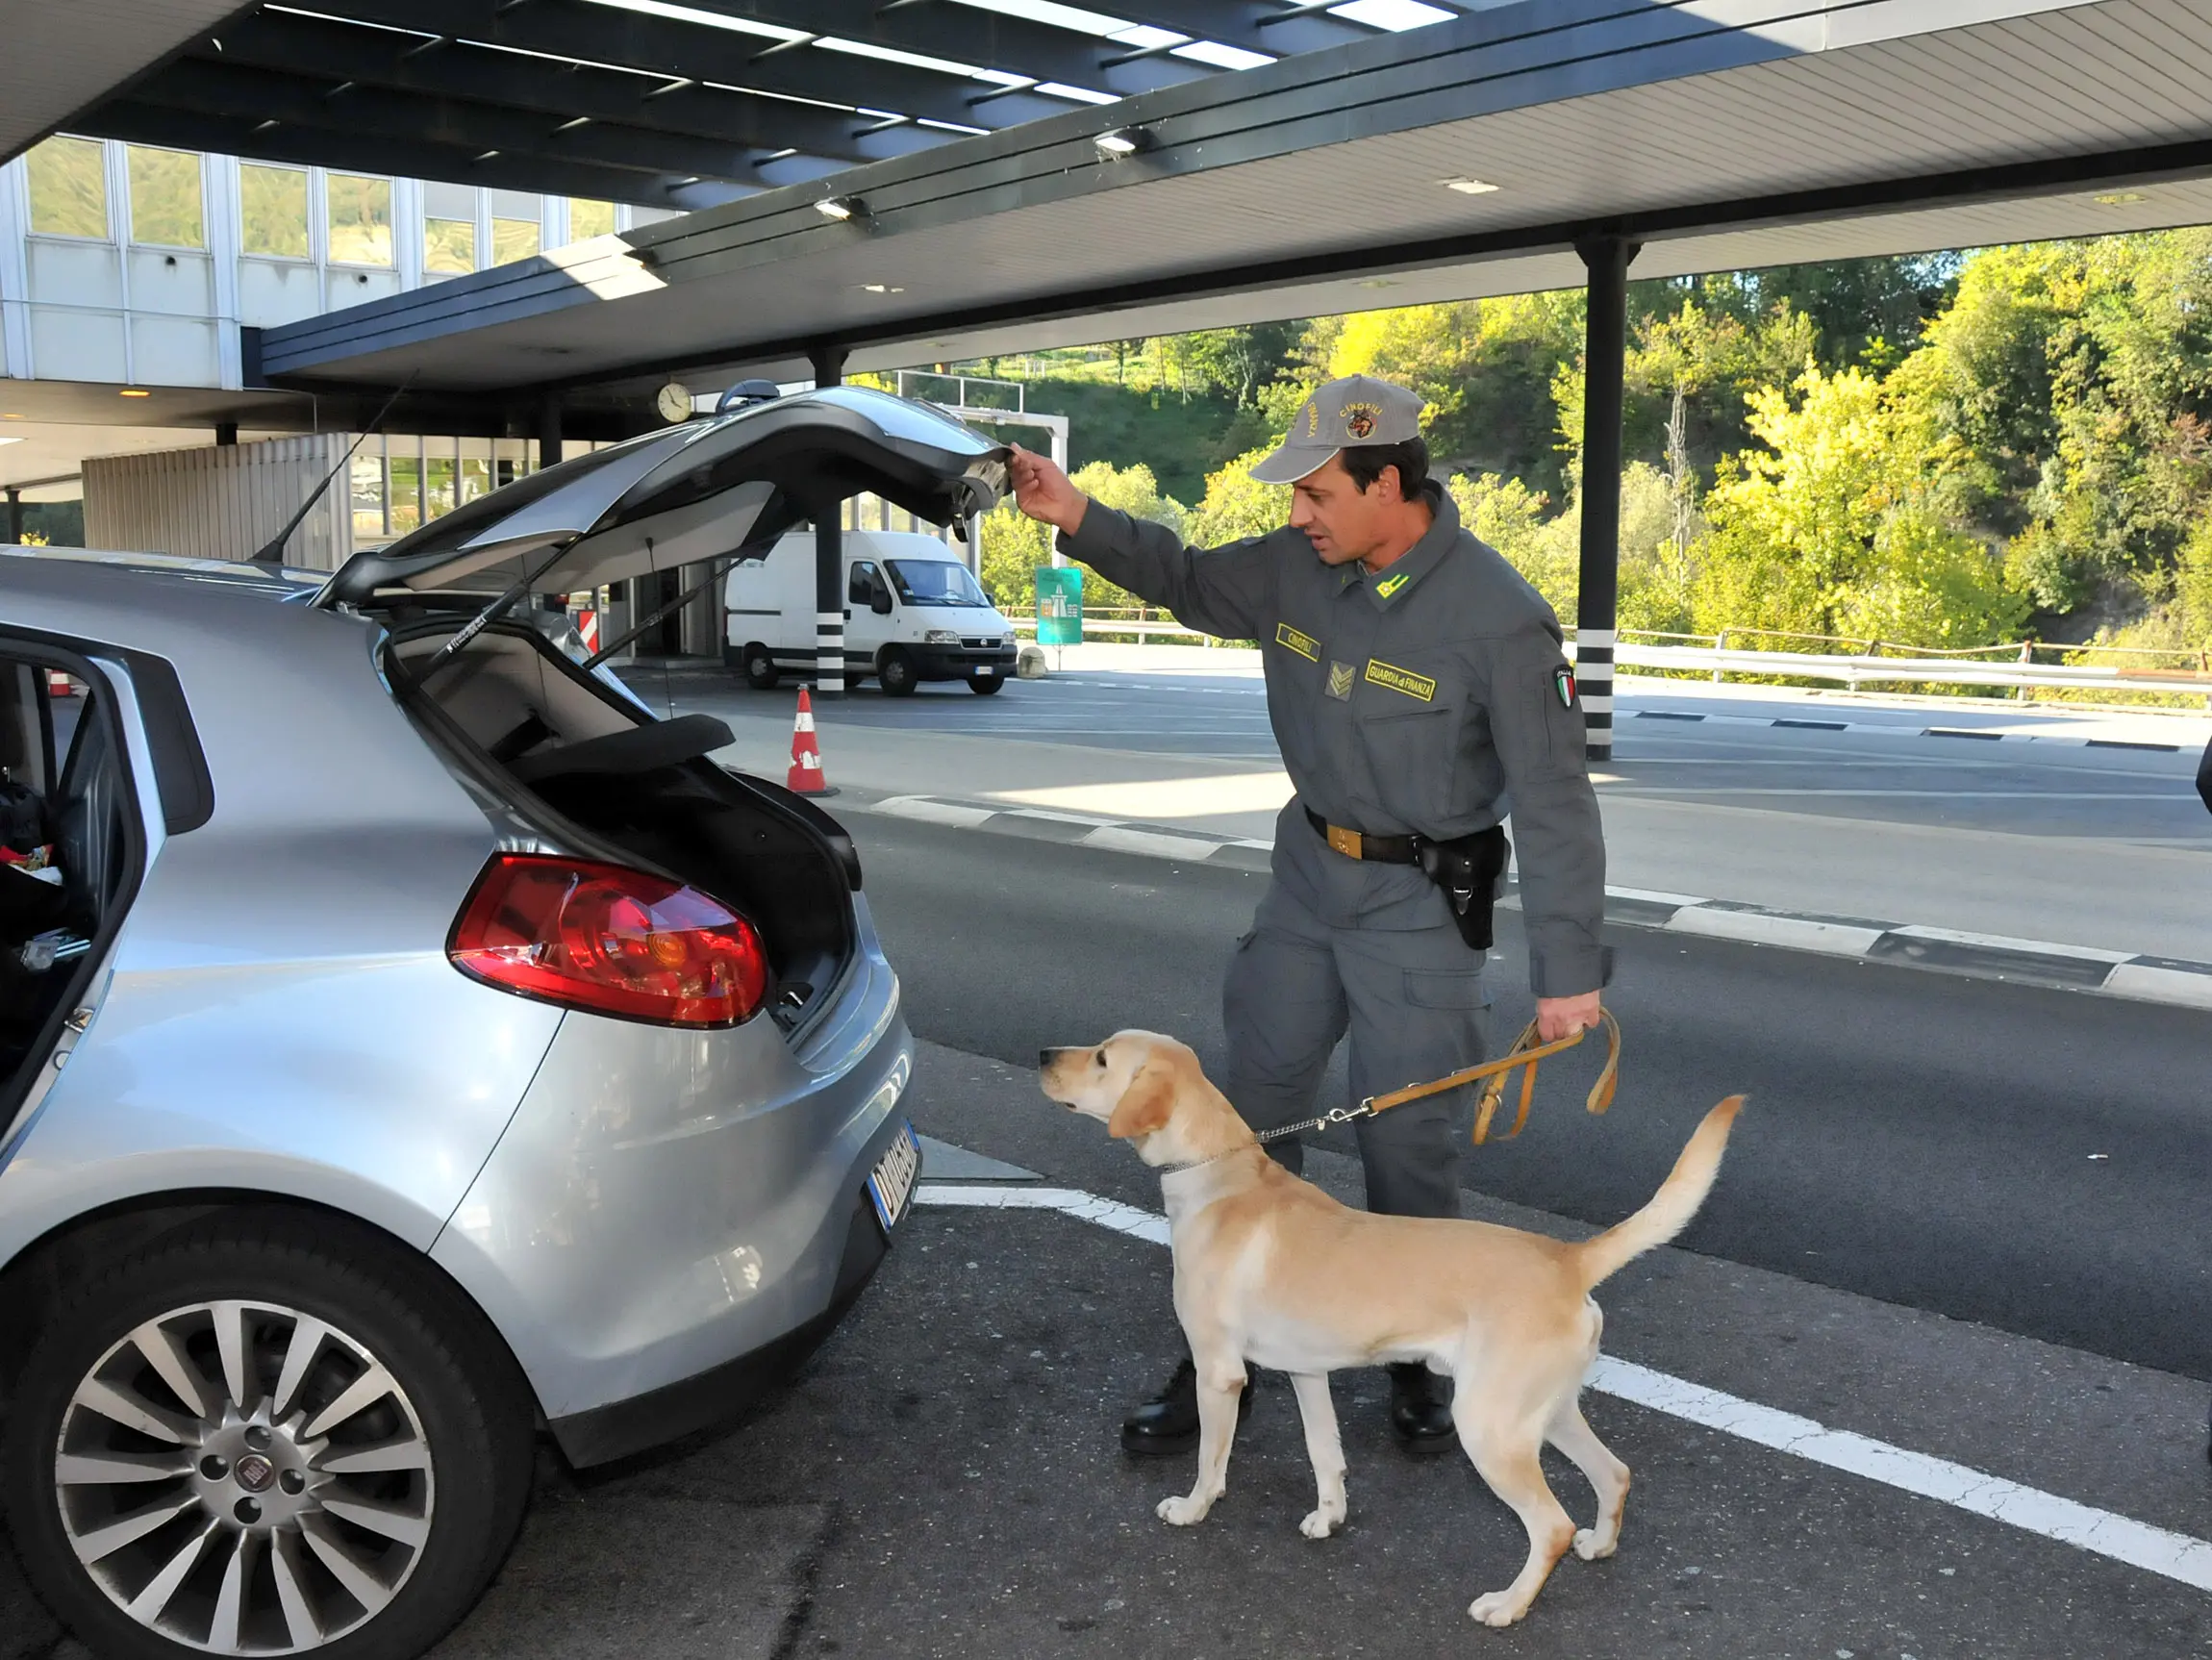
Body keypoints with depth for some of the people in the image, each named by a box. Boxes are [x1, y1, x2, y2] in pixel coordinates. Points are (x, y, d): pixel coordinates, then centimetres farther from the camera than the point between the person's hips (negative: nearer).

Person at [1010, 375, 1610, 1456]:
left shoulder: (1499, 617, -20)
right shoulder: (1296, 567, -4)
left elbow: (1554, 802, -16)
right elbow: (1190, 583, 16)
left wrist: (1566, 971, -15)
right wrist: (1080, 521, 1)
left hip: (1421, 902, -5)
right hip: (1308, 874, 5)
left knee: (1405, 1136, 3)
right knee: (1252, 1111, 8)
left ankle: (1416, 1360, 27)